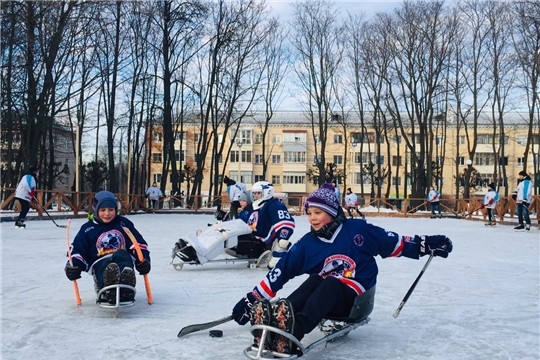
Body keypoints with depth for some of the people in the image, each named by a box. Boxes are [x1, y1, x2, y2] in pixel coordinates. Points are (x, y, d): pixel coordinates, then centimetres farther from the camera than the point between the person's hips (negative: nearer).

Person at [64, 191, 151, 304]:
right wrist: (72, 267, -7)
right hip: (100, 263, -1)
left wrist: (143, 260, -4)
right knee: (107, 268, -39)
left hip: (123, 261, 1)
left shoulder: (123, 223, 16)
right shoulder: (88, 229, 15)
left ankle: (126, 287, -68)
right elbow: (77, 250, 14)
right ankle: (109, 291, -76)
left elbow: (138, 243, 14)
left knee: (121, 255, -37)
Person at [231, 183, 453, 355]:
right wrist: (253, 300, -6)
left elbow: (396, 244, 6)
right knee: (314, 280, -30)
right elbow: (279, 273, 1)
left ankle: (295, 330, -62)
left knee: (330, 285, -34)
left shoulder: (357, 230, -1)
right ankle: (275, 320, -53)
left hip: (355, 299, -2)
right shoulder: (307, 244, 3)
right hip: (323, 298, 3)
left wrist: (427, 244, -4)